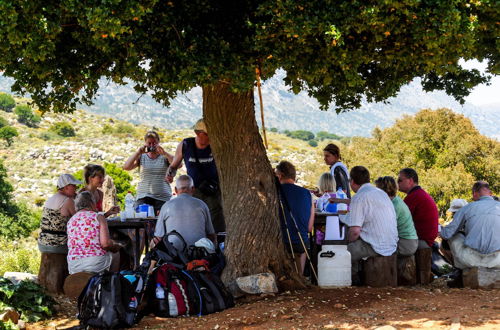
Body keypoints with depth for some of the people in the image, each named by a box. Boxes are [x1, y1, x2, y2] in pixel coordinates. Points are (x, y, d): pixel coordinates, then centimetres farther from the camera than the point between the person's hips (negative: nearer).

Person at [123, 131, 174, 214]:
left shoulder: (164, 157, 6)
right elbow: (126, 167, -2)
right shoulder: (141, 157, 11)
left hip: (163, 198, -1)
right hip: (143, 197, 1)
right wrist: (138, 153, -10)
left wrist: (164, 153, -17)